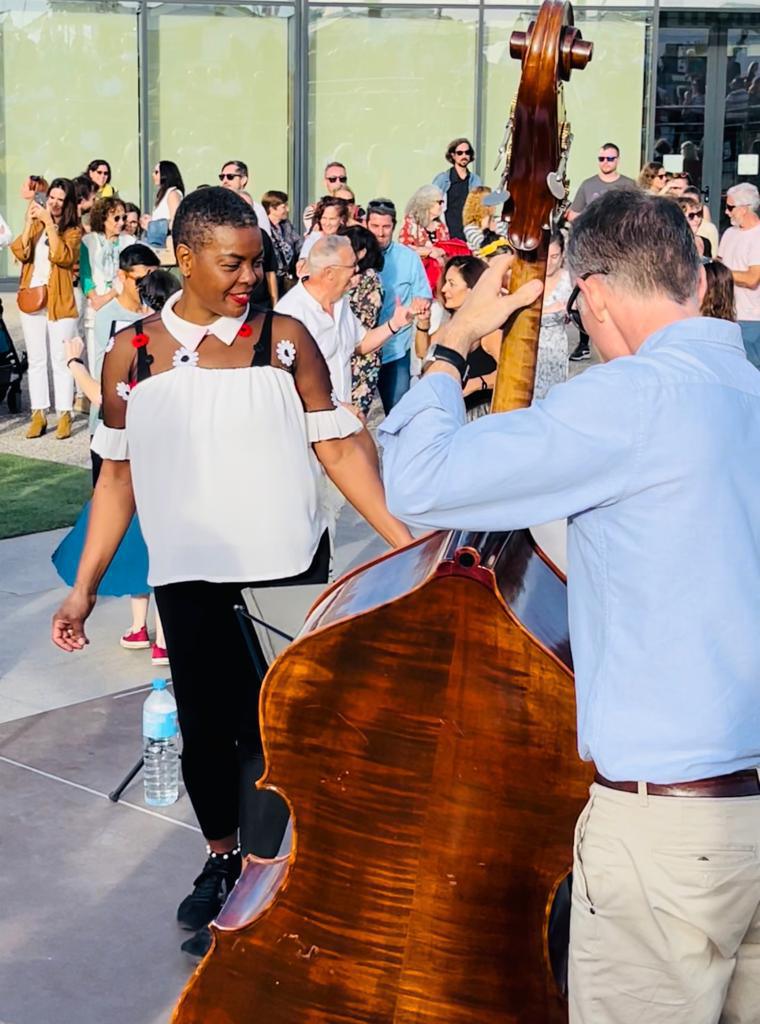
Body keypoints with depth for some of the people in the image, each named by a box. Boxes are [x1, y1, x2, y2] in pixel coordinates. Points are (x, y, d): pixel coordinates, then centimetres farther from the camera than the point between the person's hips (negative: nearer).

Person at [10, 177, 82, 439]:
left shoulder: (73, 230, -1)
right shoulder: (35, 225, 11)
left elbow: (62, 257, -18)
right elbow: (20, 253, -4)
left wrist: (49, 224, -18)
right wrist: (29, 223, -13)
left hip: (60, 301, -4)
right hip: (31, 297, 4)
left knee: (61, 360, -1)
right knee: (36, 360, 7)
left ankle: (64, 415, 4)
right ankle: (38, 414, 11)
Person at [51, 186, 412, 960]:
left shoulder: (284, 339, -4)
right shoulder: (131, 356, 0)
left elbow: (337, 447, -3)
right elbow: (118, 476, 6)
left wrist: (403, 538, -11)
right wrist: (85, 585, 3)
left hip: (286, 571, -2)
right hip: (188, 576, 2)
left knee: (272, 727, 3)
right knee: (205, 730, 14)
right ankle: (221, 858, 36)